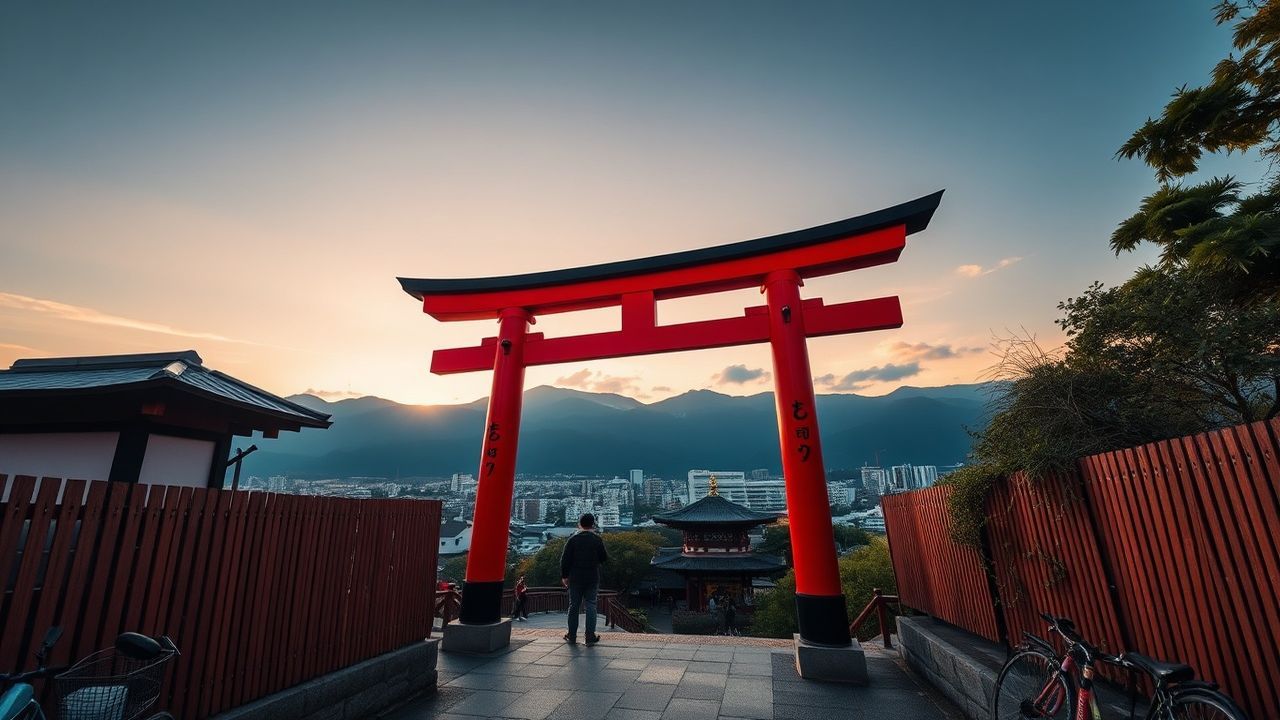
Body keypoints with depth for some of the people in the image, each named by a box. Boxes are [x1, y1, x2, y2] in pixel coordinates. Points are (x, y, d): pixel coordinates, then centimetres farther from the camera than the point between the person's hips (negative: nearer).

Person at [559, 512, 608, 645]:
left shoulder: (573, 539, -5)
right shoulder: (597, 540, -5)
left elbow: (565, 559, -5)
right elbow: (604, 558, 1)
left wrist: (564, 576, 3)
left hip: (575, 578, 1)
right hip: (592, 579, 0)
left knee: (574, 606, 10)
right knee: (591, 606, 6)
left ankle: (572, 636, 15)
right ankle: (590, 637, 5)